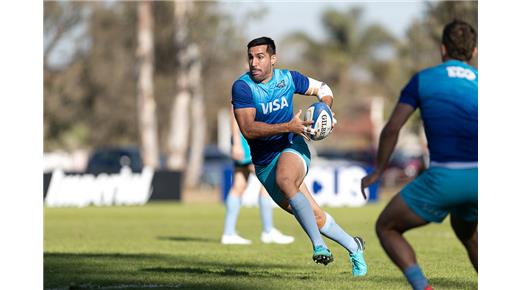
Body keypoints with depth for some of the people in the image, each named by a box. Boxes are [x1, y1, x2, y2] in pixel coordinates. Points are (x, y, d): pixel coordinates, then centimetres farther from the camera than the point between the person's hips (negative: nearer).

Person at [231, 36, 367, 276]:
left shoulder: (287, 78, -2)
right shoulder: (242, 87, -12)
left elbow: (322, 88, 17)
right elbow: (248, 129, -22)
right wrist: (288, 126, -29)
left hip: (292, 148, -1)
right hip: (264, 163, 1)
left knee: (284, 180, -37)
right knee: (315, 216, 1)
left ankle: (318, 245, -38)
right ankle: (353, 247, 25)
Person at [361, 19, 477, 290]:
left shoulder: (422, 79, 6)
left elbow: (392, 128, 1)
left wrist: (377, 171, 14)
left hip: (443, 177, -4)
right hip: (479, 176, 4)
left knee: (386, 228, 13)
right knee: (467, 233, 34)